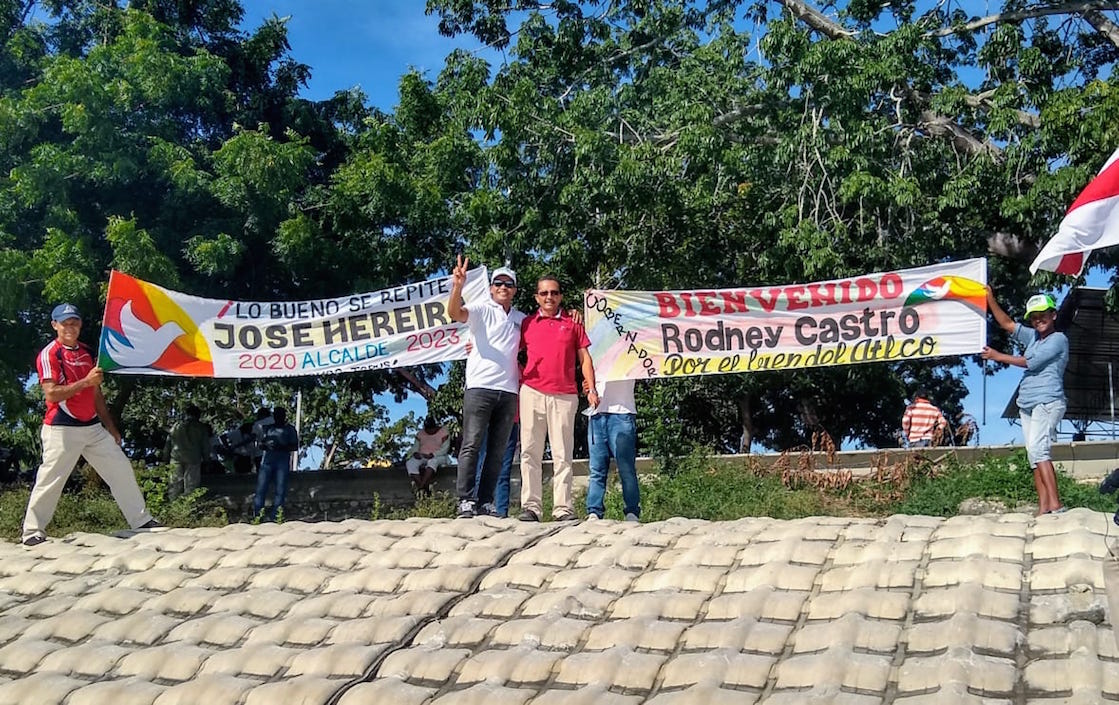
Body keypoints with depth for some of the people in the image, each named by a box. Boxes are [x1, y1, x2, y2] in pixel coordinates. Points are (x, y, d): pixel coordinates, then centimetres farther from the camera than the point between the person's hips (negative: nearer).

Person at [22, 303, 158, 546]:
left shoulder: (87, 353, 15)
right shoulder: (49, 354, -7)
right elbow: (51, 394, -17)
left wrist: (109, 425, 18)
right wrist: (85, 381, -22)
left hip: (93, 427, 7)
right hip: (62, 429, -7)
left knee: (121, 469, 4)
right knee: (50, 480, -6)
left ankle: (141, 521, 10)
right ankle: (32, 531, 5)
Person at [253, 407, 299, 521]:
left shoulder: (290, 429, 11)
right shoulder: (268, 428, 19)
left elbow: (295, 446, 4)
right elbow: (261, 444, 19)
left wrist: (281, 447, -13)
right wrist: (266, 445, -4)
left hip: (283, 462, -2)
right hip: (267, 461, 2)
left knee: (280, 490, -8)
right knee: (261, 488, -9)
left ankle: (274, 517, -9)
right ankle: (257, 515, -10)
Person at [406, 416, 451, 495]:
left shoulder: (444, 432, 1)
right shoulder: (421, 434, 15)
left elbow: (445, 448, -7)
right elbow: (415, 447, 12)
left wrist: (432, 455, -22)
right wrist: (415, 453, -12)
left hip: (437, 457, -4)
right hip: (422, 457, 4)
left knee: (432, 462, -41)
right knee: (410, 463, -28)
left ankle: (420, 486, -52)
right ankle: (424, 489, -43)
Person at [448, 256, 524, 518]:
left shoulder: (521, 319, 19)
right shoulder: (482, 309, 4)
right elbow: (455, 313, -13)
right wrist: (458, 287, -35)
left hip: (509, 390, 5)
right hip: (480, 386, -5)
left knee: (497, 450, 6)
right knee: (471, 445, -8)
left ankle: (485, 501, 10)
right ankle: (466, 500, -6)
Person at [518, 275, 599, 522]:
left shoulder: (572, 324, 13)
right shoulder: (527, 324, 14)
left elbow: (584, 358, 12)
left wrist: (591, 388, 3)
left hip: (565, 395, -1)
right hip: (532, 393, 1)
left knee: (563, 454, -2)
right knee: (531, 452, -2)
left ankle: (563, 508, -3)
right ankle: (531, 506, -1)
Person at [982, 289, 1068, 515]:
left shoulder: (1058, 339, -3)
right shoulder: (1033, 337, 19)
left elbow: (1029, 362, -9)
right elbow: (1007, 324, 19)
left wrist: (998, 356, -1)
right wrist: (990, 300, 10)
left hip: (1048, 402, -8)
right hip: (1027, 405, 8)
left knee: (1037, 449, -23)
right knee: (1034, 456, 1)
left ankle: (1056, 505, -28)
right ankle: (1043, 509, -1)